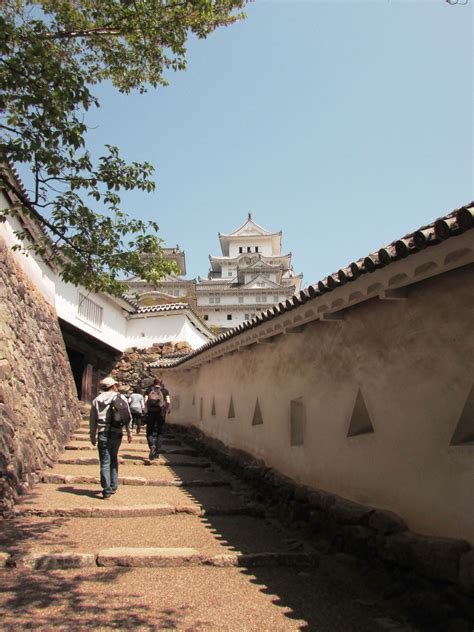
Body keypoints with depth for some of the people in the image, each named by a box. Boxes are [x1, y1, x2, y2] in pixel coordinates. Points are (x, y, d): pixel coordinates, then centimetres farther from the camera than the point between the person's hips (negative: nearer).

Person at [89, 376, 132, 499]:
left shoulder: (97, 400, 5)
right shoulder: (121, 398, 2)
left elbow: (92, 419, 7)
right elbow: (128, 416, 4)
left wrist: (93, 436, 15)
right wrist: (129, 432, 12)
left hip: (103, 434, -1)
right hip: (117, 433, 1)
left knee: (105, 462, 0)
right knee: (114, 459, 18)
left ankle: (107, 490, -3)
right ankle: (113, 486, 23)